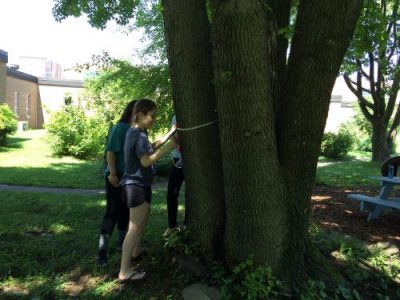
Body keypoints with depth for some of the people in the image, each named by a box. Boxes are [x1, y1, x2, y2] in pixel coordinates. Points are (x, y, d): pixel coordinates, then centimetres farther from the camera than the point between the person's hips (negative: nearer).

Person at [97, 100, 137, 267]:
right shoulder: (120, 128, -14)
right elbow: (110, 151, -17)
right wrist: (113, 174, -19)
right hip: (116, 177, -7)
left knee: (126, 210, 16)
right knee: (113, 211, -5)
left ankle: (121, 242, 33)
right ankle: (102, 250, 4)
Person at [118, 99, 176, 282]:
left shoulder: (135, 132, 12)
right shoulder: (139, 135, -20)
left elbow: (152, 146, 19)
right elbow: (146, 161, -25)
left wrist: (170, 134, 13)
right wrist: (167, 148, -20)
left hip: (136, 184, 11)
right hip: (137, 185, -11)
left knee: (142, 220, 27)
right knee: (134, 228, -5)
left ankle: (136, 251, 45)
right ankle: (124, 272, 2)